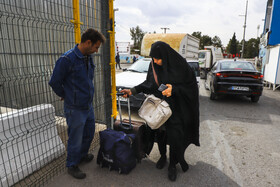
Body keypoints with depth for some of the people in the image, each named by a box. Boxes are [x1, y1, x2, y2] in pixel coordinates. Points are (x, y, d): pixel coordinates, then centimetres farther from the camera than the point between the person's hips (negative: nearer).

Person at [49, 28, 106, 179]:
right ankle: (72, 166, 31)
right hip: (75, 109, -7)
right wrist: (66, 96, 1)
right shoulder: (67, 59, -21)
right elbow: (54, 82, -12)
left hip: (88, 105, 8)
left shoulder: (88, 58, 4)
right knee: (75, 139, 8)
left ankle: (82, 155, 47)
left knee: (89, 134, 22)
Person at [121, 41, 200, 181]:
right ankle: (163, 156, 40)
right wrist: (133, 90, -6)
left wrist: (174, 89, -26)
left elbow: (191, 85, -11)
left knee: (174, 136, -2)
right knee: (160, 132, 13)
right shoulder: (154, 65, -5)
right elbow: (148, 83, 6)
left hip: (176, 108, -3)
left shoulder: (180, 66, -17)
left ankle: (172, 165, 22)